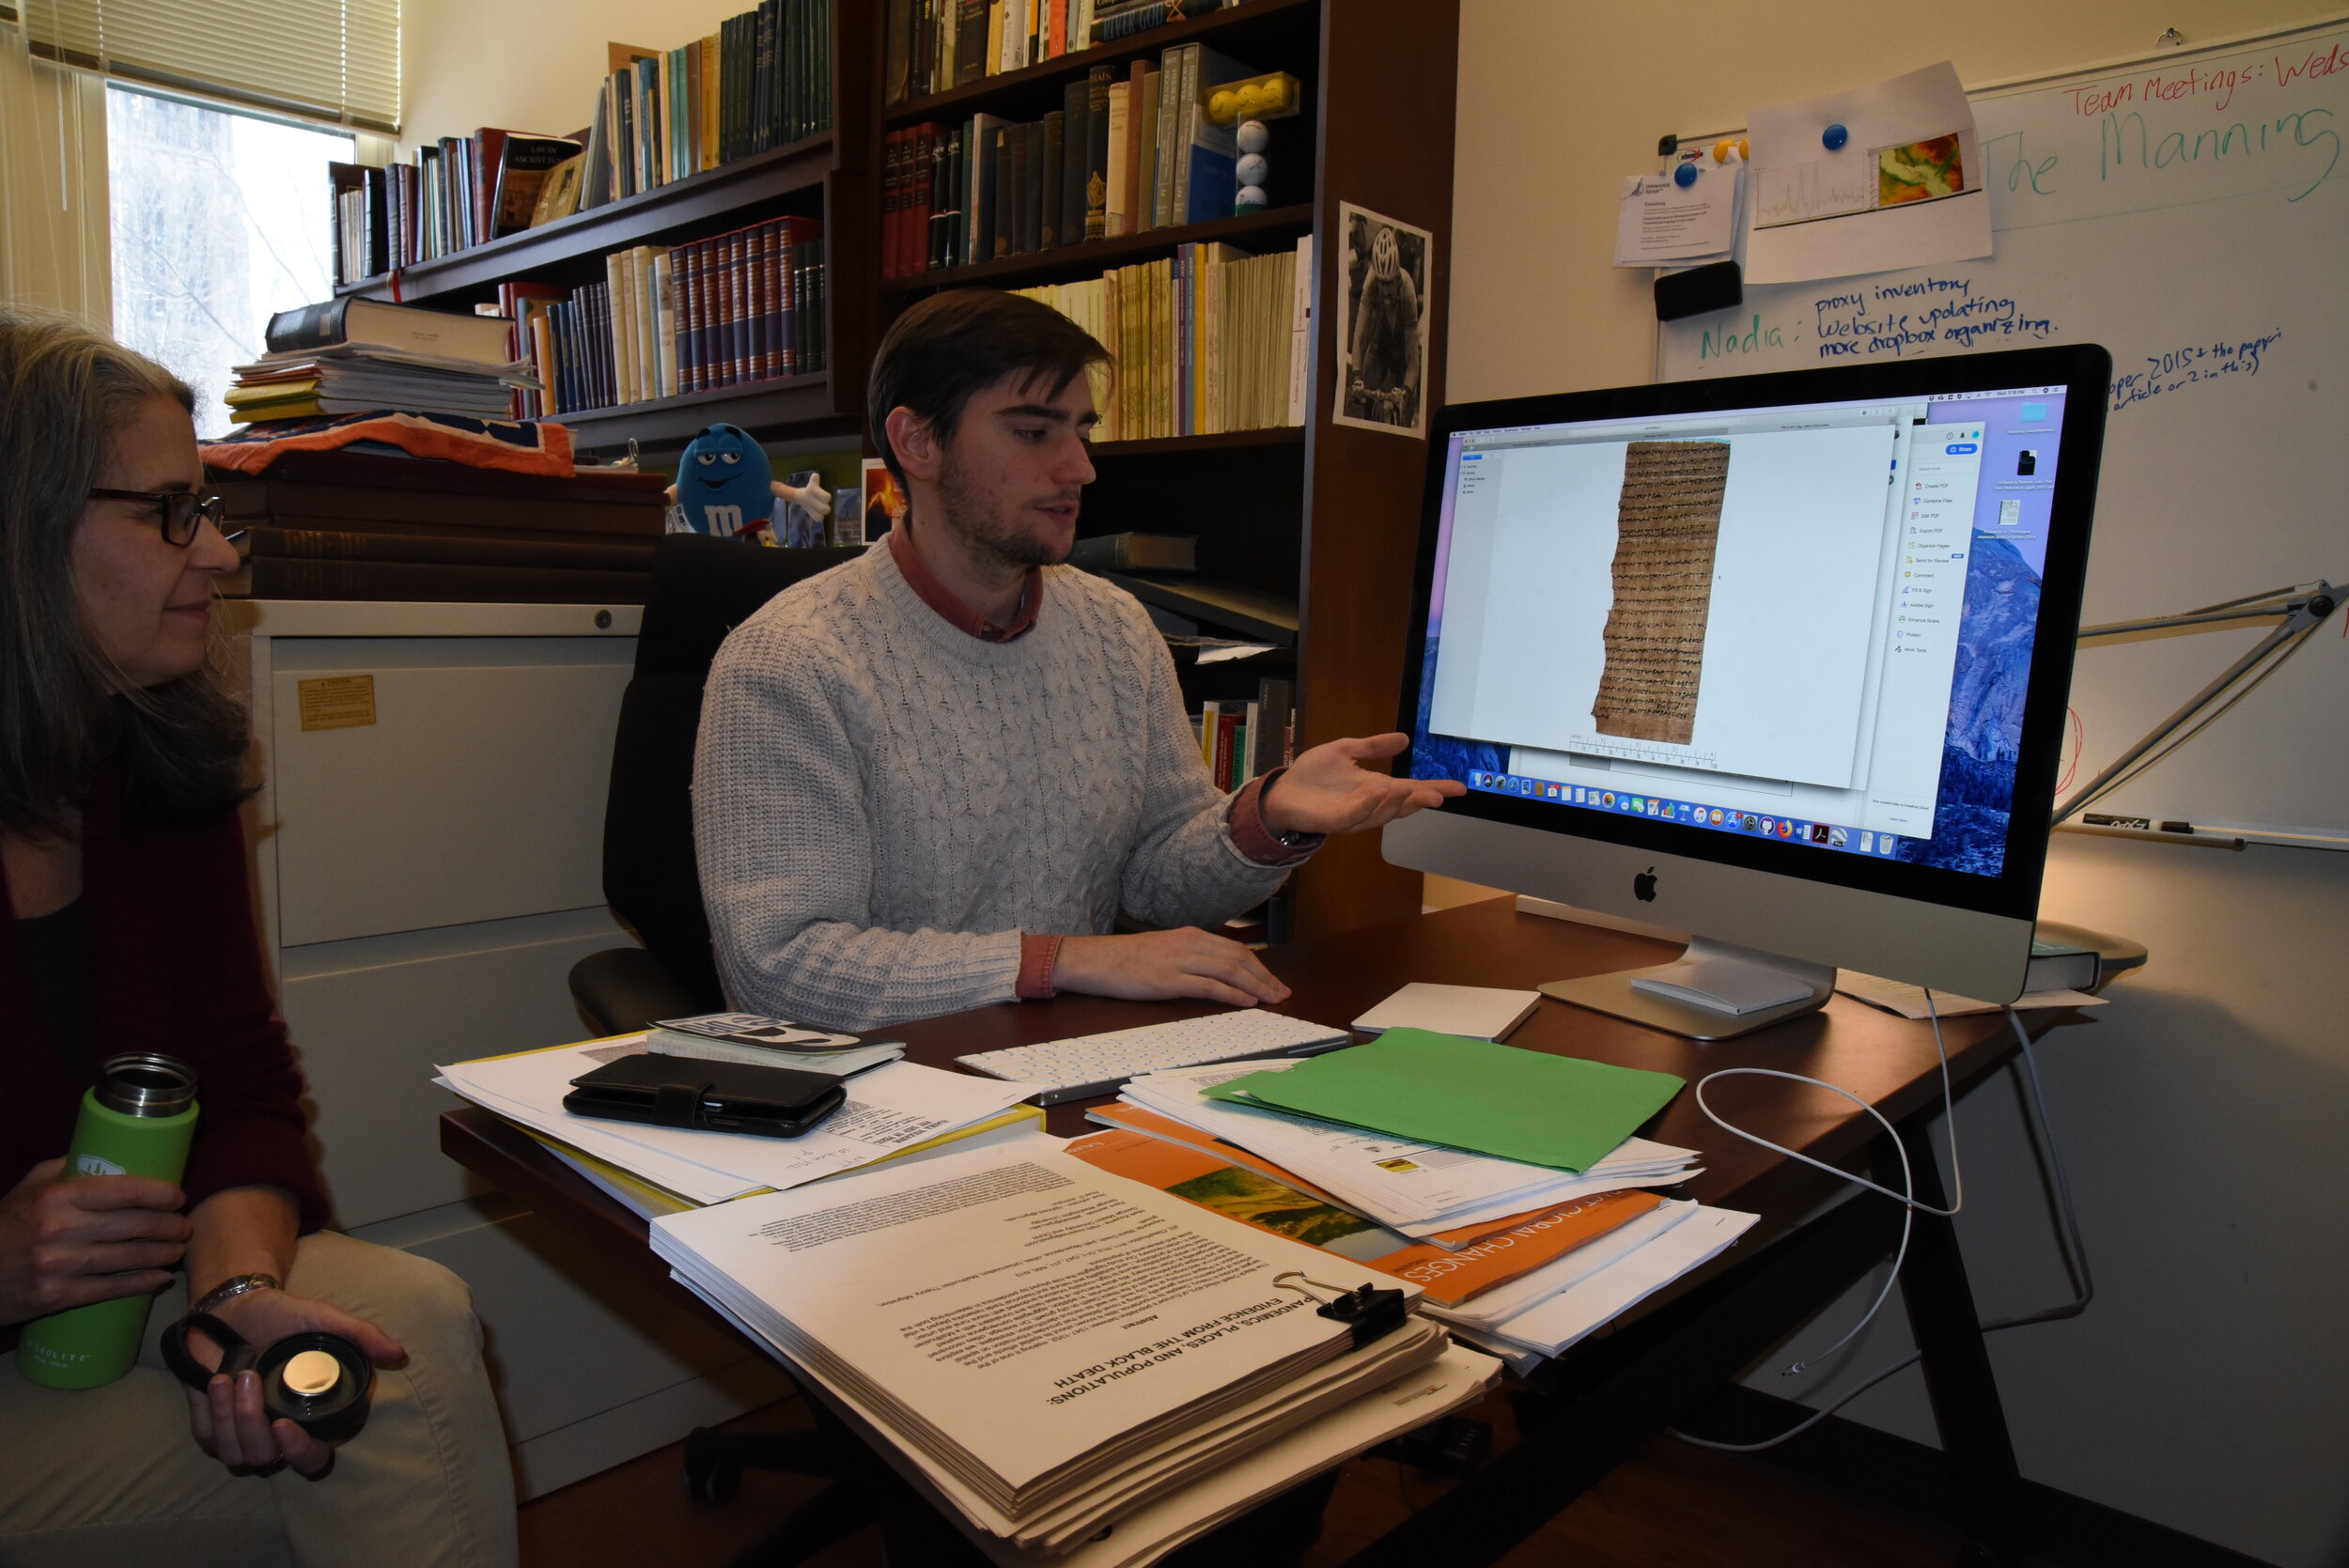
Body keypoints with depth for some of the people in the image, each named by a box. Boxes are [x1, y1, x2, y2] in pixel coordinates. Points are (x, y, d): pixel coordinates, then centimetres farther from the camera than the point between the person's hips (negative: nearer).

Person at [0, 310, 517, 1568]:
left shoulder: (164, 768, 0)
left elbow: (241, 1080, -2)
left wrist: (240, 1286, -19)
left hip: (130, 1284, 5)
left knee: (414, 1323, -20)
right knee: (380, 1460, -21)